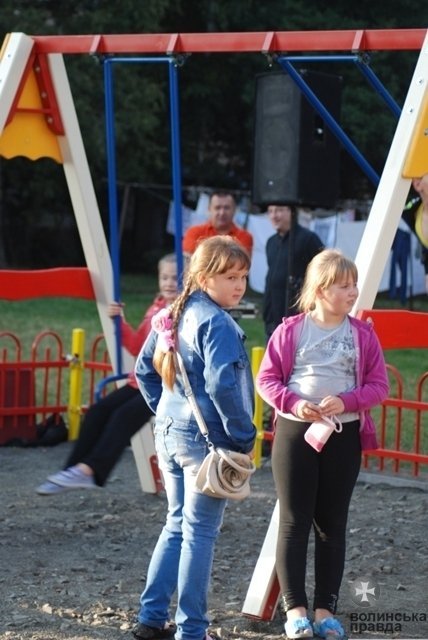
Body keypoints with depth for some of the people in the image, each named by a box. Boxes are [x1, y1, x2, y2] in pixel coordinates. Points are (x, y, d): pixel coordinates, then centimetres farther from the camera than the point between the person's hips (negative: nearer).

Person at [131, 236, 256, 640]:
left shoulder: (173, 316, 10)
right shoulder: (217, 323, -17)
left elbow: (144, 369, 18)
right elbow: (221, 384, -24)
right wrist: (244, 438, -16)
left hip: (169, 435, 8)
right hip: (206, 440, -8)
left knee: (176, 526, 18)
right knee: (199, 533, 0)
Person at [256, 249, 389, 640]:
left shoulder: (363, 335, 1)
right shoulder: (291, 331, -2)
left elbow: (379, 385, 1)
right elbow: (266, 379, -1)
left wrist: (346, 401, -17)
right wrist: (293, 402, -18)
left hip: (344, 436, 2)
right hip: (295, 432, -1)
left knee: (332, 525, 7)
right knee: (294, 523, 0)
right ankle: (295, 608, 3)